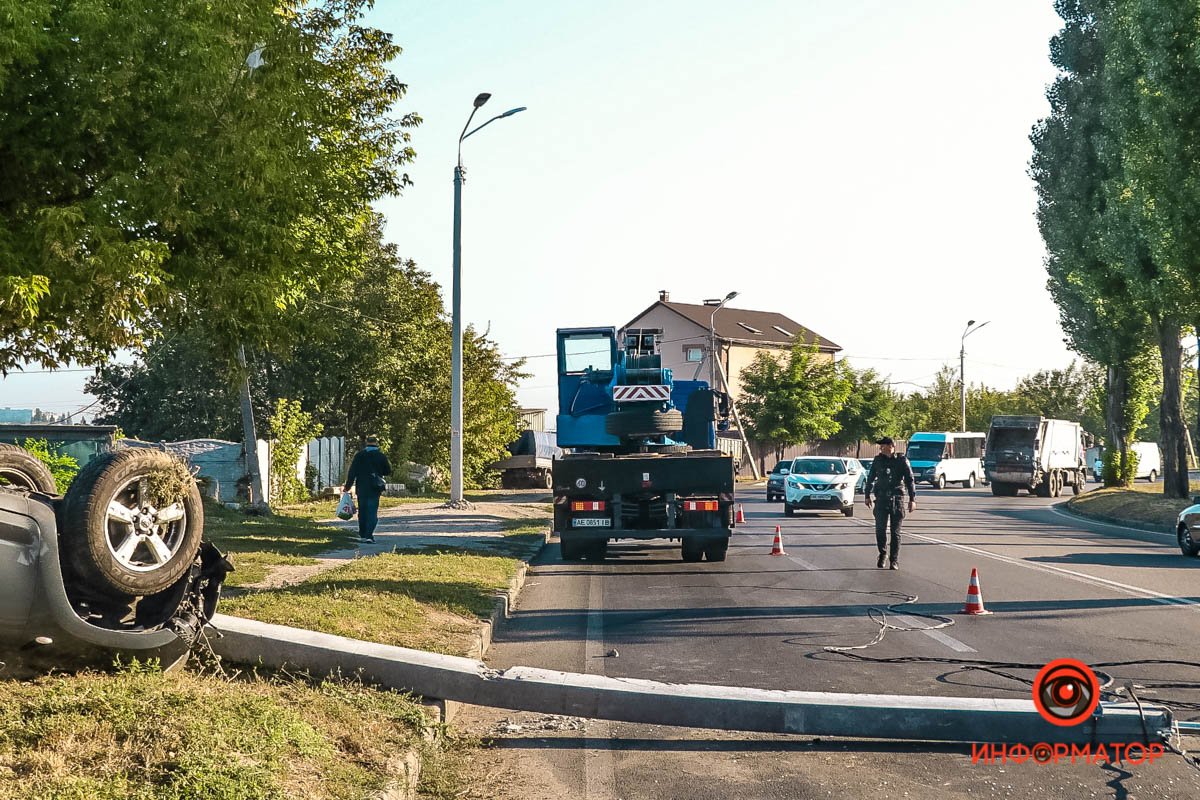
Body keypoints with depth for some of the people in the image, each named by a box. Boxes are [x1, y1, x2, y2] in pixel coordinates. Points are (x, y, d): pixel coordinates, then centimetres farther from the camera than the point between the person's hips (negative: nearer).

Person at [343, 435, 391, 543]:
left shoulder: (359, 455, -1)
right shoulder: (381, 456, -4)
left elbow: (352, 471, -4)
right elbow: (388, 471, 6)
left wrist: (348, 485, 0)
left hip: (361, 488, 2)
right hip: (374, 489, -2)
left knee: (362, 511, 13)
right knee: (372, 511, -1)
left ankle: (362, 535, 19)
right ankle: (369, 535, -12)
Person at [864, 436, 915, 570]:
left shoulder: (901, 461, -2)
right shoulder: (878, 460, 6)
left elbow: (909, 480, -2)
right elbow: (871, 478, 17)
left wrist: (912, 499, -7)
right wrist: (868, 495, 18)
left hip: (897, 499, -2)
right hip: (881, 499, 2)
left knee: (895, 532, 3)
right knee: (880, 529, -3)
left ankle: (894, 560, 10)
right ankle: (882, 554, 18)